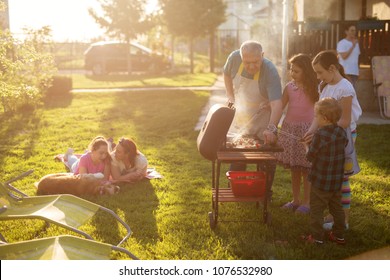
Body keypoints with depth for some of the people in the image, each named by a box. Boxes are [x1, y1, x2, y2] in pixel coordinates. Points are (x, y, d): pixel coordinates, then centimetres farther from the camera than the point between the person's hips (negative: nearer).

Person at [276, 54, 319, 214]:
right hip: (289, 128, 4)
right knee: (293, 168, 12)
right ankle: (295, 200, 24)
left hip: (306, 130, -4)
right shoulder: (289, 87, 4)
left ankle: (306, 202, 13)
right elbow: (280, 107, 8)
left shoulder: (314, 88, -6)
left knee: (305, 168, 1)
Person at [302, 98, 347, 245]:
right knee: (337, 208, 18)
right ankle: (339, 235, 27)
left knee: (316, 209, 6)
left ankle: (317, 237, 12)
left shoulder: (320, 135, -23)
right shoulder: (342, 132, -1)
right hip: (337, 181, 7)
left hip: (321, 181, -7)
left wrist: (306, 146, 5)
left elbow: (310, 156, -16)